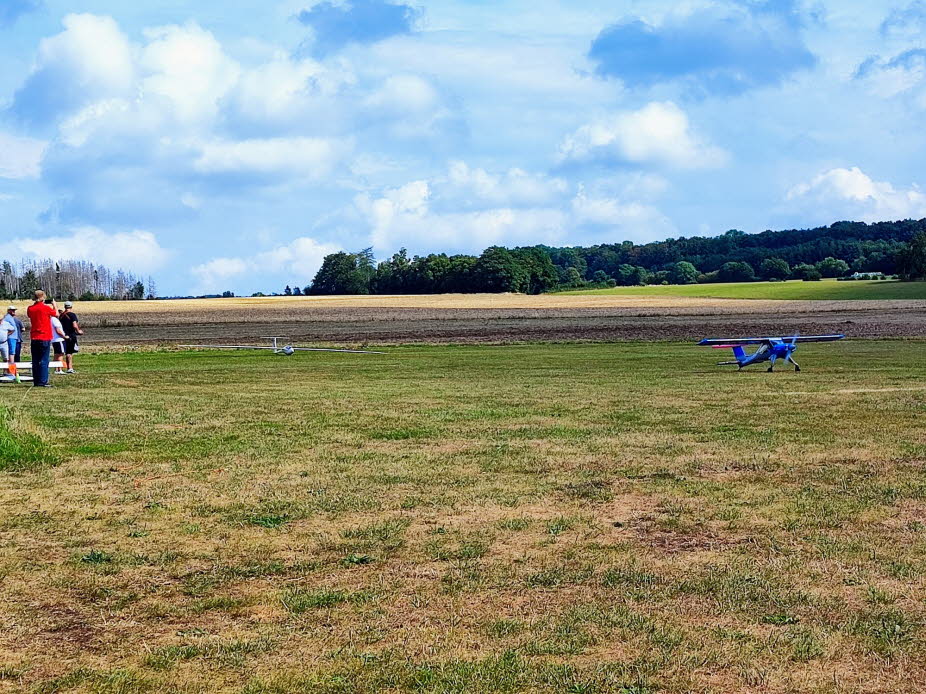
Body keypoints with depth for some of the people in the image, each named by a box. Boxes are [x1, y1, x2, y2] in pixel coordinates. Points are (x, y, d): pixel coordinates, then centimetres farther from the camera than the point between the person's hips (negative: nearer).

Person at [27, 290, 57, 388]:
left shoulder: (30, 309, 2)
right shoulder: (46, 308, -11)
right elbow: (56, 314, 5)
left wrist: (35, 303, 22)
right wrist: (54, 304, 21)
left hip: (34, 338, 5)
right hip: (45, 337, -5)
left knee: (35, 361, 9)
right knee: (44, 361, -3)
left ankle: (36, 382, 11)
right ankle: (43, 382, -6)